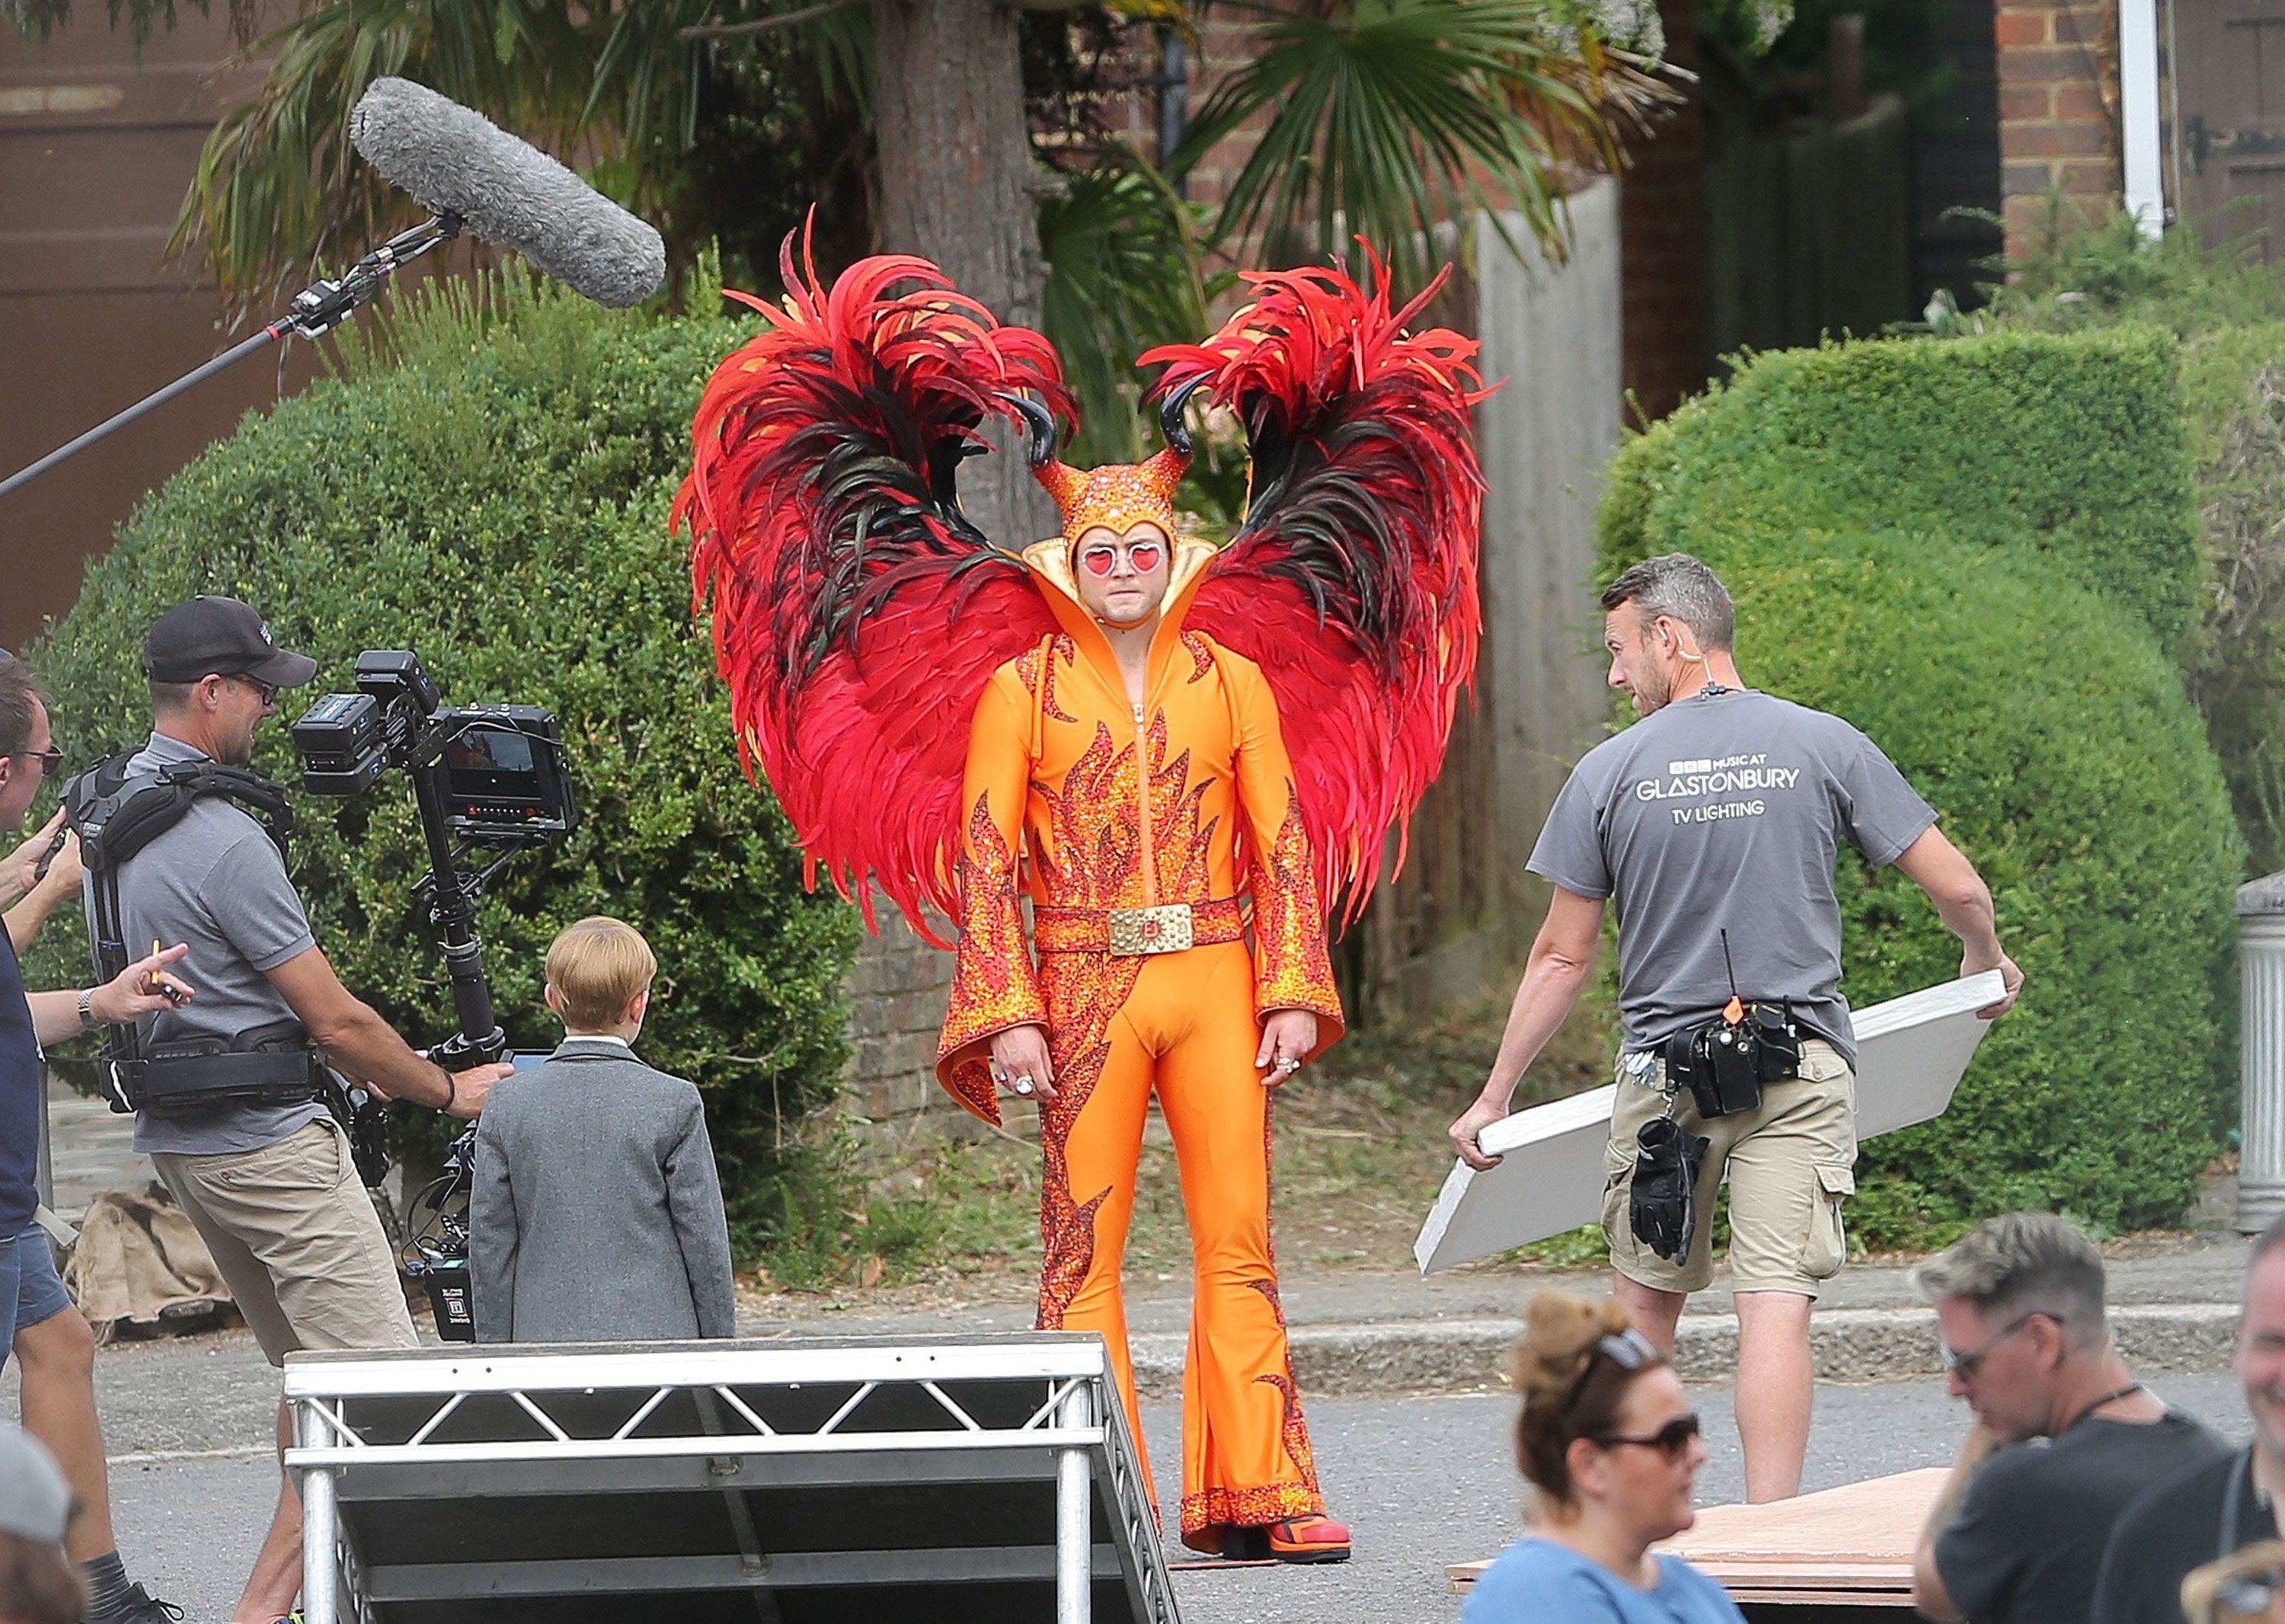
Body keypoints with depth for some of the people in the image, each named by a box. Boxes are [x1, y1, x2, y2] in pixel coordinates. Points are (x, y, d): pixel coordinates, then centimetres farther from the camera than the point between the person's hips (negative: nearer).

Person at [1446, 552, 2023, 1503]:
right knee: (1778, 1303, -6)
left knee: (1647, 1294, 15)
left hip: (1663, 1070, 0)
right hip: (1802, 1069, 0)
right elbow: (1958, 890, 2)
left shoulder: (1611, 773, -1)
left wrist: (1496, 1095, 11)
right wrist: (1987, 962, 25)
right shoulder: (1827, 748, 1)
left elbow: (1562, 958, 2)